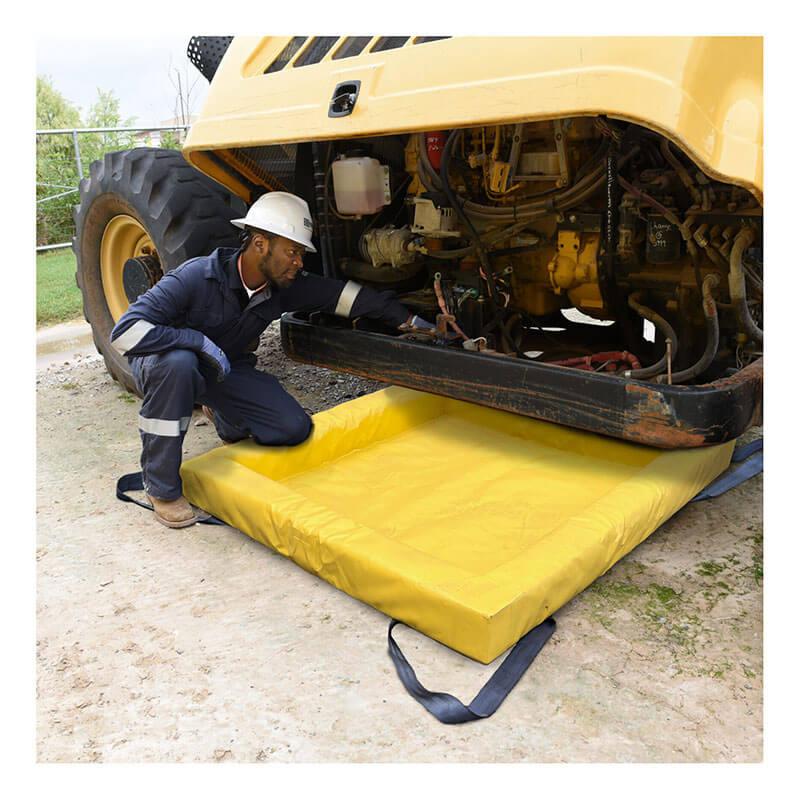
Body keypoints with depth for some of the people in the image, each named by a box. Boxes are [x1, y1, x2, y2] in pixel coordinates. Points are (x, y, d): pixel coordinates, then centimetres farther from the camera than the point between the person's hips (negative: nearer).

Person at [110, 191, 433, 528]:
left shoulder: (284, 285, -14)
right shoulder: (196, 277, -31)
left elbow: (343, 293, -3)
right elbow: (126, 330, -35)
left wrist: (406, 319, -1)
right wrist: (201, 342, -39)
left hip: (229, 369, 5)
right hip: (168, 363, -4)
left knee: (294, 428, -15)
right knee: (178, 363, -42)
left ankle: (223, 415, 20)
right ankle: (162, 488, -23)